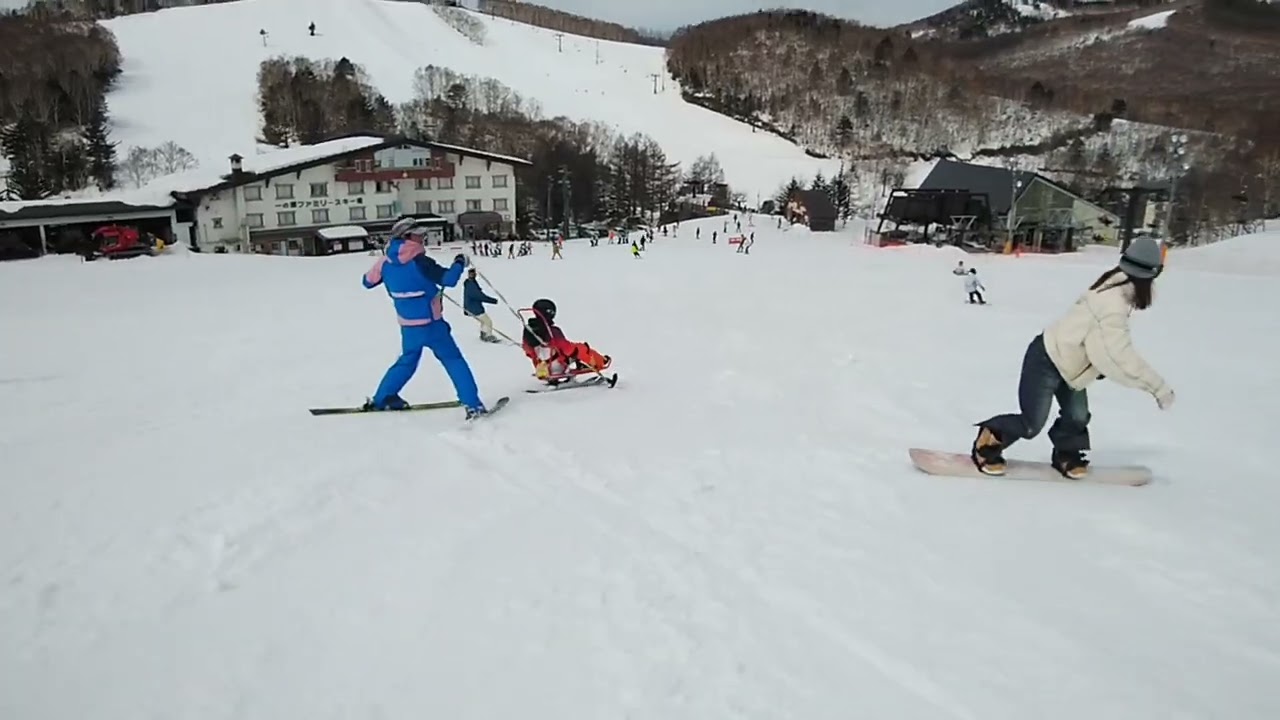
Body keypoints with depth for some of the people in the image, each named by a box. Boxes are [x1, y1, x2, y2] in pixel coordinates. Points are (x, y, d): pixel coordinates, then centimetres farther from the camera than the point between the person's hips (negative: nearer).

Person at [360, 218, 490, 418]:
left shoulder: (385, 262, 0)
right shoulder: (419, 262, -18)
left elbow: (367, 282, 14)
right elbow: (448, 279, -21)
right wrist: (459, 263, -3)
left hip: (408, 326, 6)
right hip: (431, 325, -6)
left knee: (407, 361, 26)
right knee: (454, 361, 2)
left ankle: (381, 399, 31)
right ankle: (473, 405, -4)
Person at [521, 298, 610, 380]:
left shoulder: (527, 329, -4)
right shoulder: (553, 331, -26)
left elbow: (529, 352, 9)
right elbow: (566, 347, -18)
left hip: (541, 369, 7)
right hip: (559, 367, -7)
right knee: (581, 348, 10)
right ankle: (601, 362, 29)